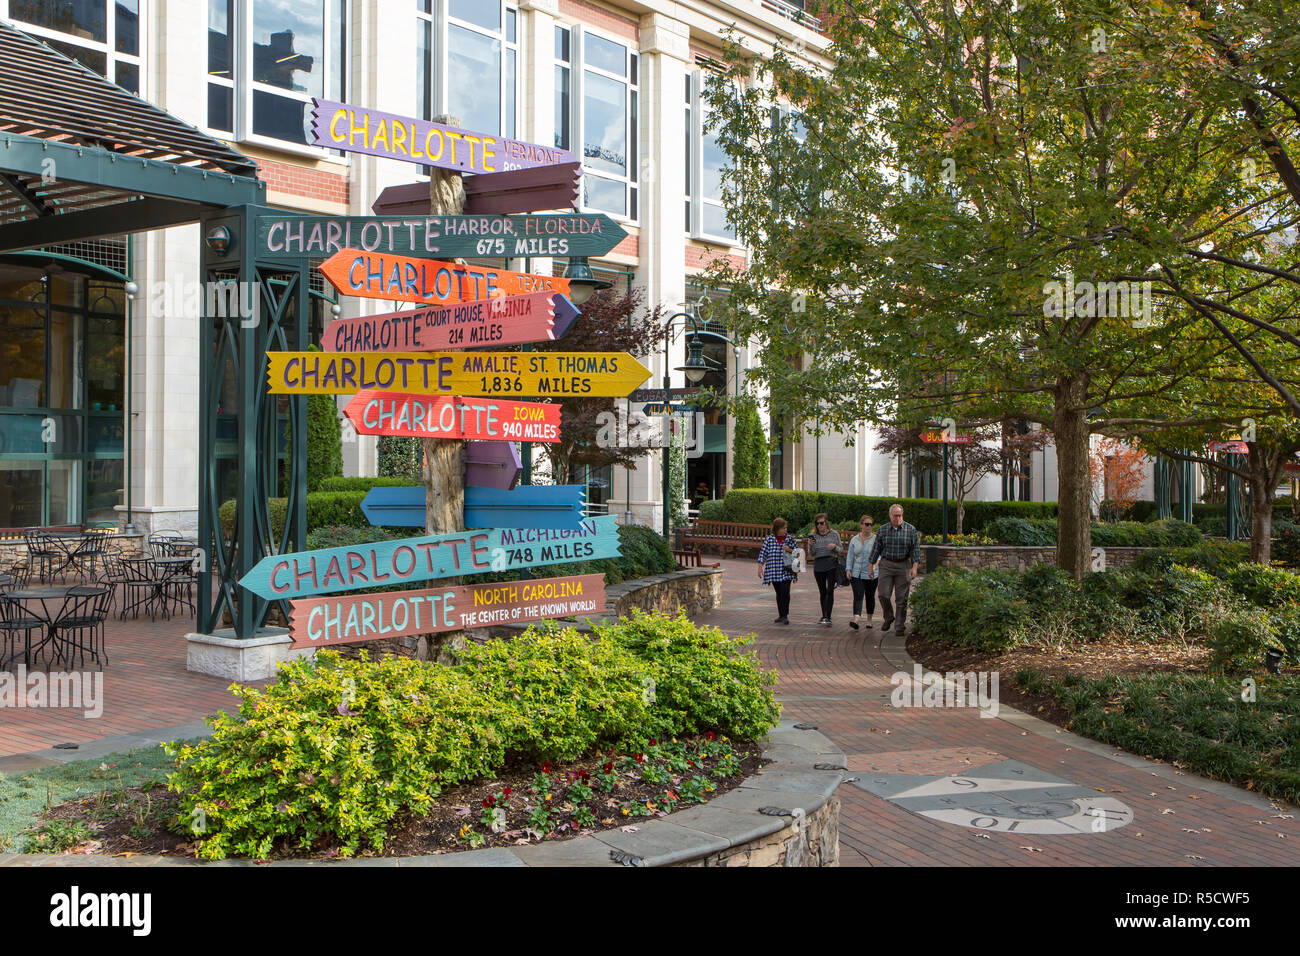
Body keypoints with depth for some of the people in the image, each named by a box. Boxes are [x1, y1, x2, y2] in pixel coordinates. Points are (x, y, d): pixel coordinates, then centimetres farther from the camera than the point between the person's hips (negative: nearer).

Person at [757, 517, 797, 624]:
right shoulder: (769, 539, 3)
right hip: (774, 571, 1)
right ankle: (781, 615, 17)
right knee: (779, 593, 8)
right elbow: (763, 553, 4)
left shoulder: (789, 539, 5)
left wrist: (789, 550, -10)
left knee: (785, 592, -12)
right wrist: (760, 567, -1)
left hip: (786, 571, -1)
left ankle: (785, 615, -6)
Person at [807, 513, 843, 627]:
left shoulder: (834, 534, 4)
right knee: (822, 592, 8)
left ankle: (828, 618, -14)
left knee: (830, 591, -11)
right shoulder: (813, 536, 8)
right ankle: (824, 616, 17)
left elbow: (841, 550, 9)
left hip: (832, 564, -2)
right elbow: (811, 554, 9)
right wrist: (811, 546, -11)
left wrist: (834, 547, -12)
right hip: (818, 565, 2)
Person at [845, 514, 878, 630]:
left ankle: (869, 620, 24)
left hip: (871, 575, -1)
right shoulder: (854, 540, 7)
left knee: (870, 597, 9)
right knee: (858, 596, -12)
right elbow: (850, 556, 10)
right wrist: (848, 569, -3)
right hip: (856, 574, 1)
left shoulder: (875, 539, -2)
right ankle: (856, 620, -25)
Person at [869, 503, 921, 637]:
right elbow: (876, 549, 10)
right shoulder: (883, 530, 6)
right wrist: (871, 566, 8)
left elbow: (915, 549, 0)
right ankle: (888, 618, 20)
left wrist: (915, 567, -10)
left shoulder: (911, 530, 2)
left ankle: (899, 627, 8)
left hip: (903, 566, -1)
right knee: (883, 594, -6)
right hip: (886, 565, 1)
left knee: (901, 598, 0)